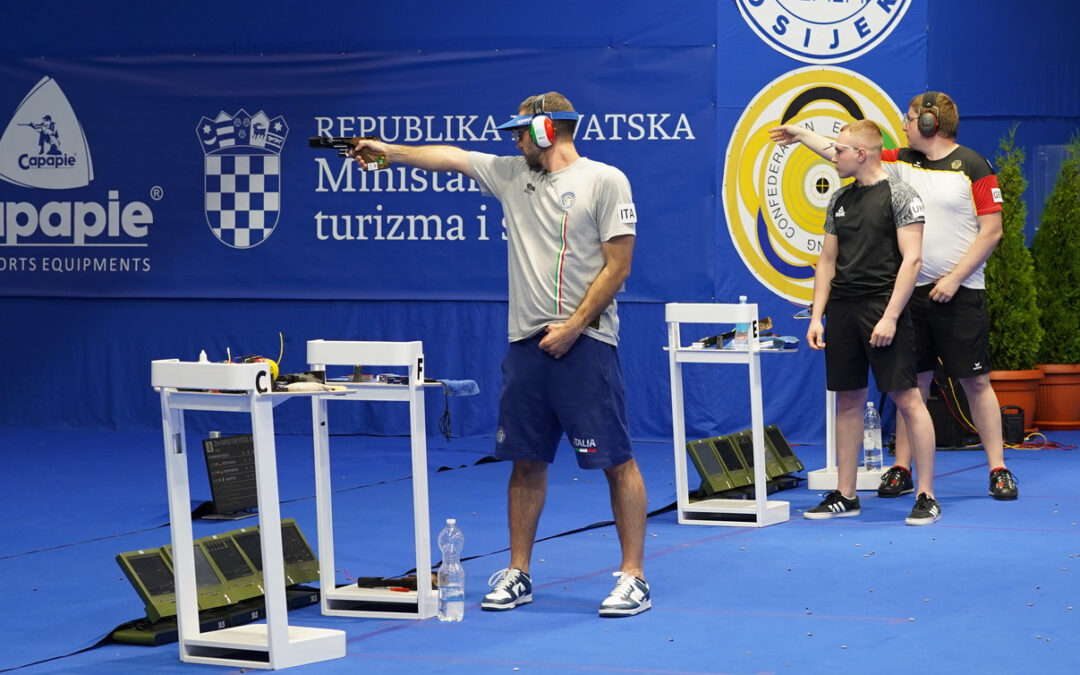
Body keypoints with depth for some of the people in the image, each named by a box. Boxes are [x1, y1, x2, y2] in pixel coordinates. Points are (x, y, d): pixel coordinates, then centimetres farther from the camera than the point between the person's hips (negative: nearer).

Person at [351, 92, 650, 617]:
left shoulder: (605, 181, -5)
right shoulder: (513, 175, 14)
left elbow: (617, 265, -9)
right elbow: (449, 157, 22)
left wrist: (573, 327, -12)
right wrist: (388, 152, 22)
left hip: (585, 342, -6)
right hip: (526, 341, 6)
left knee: (616, 460, -4)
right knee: (526, 460, 9)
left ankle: (633, 577, 0)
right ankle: (518, 574, 18)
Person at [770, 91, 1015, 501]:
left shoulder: (972, 167, -5)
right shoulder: (902, 161, 10)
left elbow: (992, 231, -8)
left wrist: (955, 278, -13)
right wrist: (802, 135, 24)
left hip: (960, 293, -4)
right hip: (914, 291, 4)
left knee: (975, 381, -1)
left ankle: (998, 470, 5)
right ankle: (901, 469, 11)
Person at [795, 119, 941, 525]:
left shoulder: (898, 195, -6)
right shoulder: (839, 200, 14)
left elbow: (912, 258, -12)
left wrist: (890, 317, -18)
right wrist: (817, 316, 8)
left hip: (883, 308, -7)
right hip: (842, 309, 7)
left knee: (907, 399, -7)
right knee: (848, 400, 10)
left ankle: (926, 498, -3)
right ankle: (845, 496, 16)